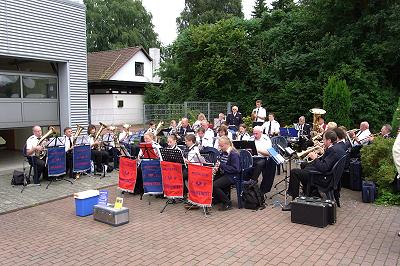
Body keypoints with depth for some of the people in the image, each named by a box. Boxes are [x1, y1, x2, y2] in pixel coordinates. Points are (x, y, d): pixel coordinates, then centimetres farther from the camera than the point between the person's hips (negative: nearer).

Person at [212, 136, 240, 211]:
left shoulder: (234, 154, -15)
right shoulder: (222, 152, 10)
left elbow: (235, 169, -21)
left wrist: (221, 165, -24)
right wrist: (216, 168, 0)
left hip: (231, 176, -8)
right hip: (222, 174, 8)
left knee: (214, 185, -27)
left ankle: (227, 203, -9)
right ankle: (218, 199, 11)